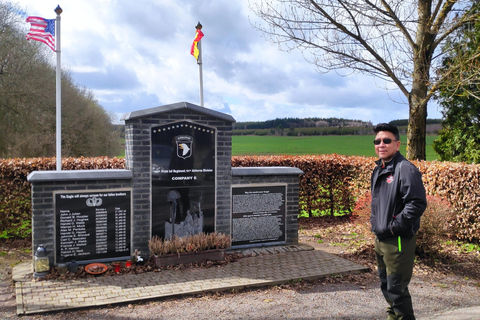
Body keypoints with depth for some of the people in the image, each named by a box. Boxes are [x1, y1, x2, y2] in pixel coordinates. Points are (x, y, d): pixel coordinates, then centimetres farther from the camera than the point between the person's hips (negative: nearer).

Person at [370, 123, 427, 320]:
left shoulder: (405, 169, -16)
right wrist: (374, 223, 11)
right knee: (386, 284, 21)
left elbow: (417, 204, -24)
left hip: (399, 241, -9)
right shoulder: (379, 170, 12)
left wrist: (393, 228, -21)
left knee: (396, 288, -3)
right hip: (381, 238, 9)